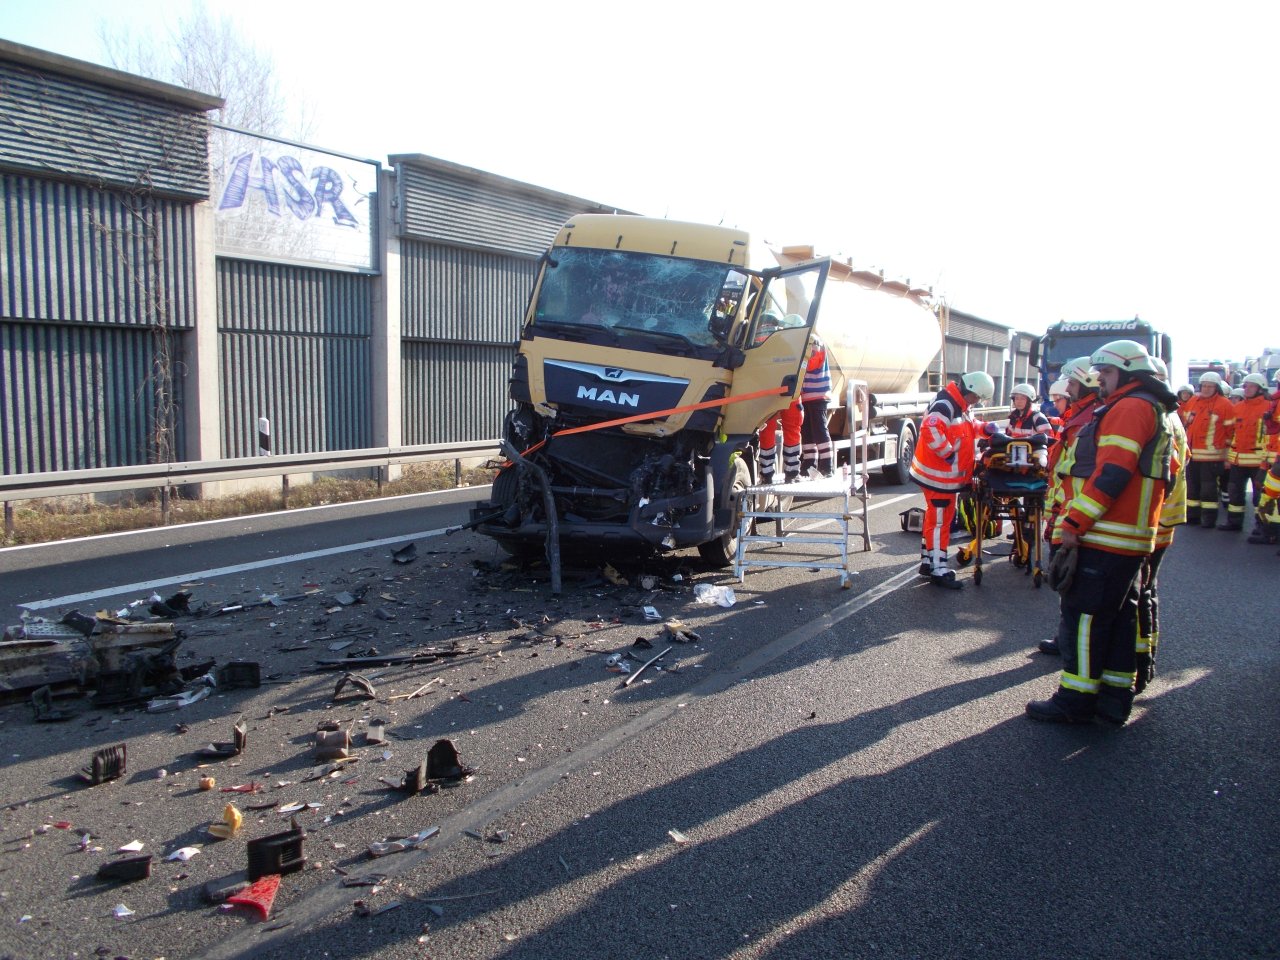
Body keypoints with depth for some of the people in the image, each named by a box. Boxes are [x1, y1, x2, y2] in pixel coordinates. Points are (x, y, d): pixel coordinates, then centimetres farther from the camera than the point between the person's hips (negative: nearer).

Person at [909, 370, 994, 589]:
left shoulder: (962, 406, 13)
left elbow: (971, 427, 28)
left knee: (935, 518, 17)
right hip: (938, 475, -11)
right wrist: (948, 453, -26)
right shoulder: (944, 405, -21)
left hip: (948, 475, 11)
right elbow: (931, 430, -35)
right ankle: (938, 570, -1)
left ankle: (928, 562, 28)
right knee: (939, 521, -6)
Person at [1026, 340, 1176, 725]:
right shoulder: (1150, 410, 22)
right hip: (1130, 539, 10)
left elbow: (1111, 474, -22)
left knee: (1085, 616, -5)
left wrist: (1074, 523, -20)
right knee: (1118, 617, 13)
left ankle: (1076, 700, 1)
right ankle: (1114, 698, 21)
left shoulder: (1129, 407, -12)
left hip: (1105, 538, -10)